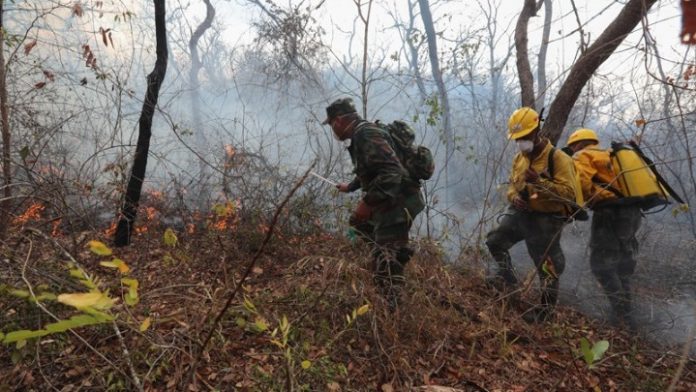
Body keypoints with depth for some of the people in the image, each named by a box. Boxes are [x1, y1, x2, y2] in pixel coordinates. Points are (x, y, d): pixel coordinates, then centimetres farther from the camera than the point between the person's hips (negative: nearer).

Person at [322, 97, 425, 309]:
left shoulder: (367, 135, -18)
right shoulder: (360, 135, 15)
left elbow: (391, 173, -30)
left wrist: (367, 202, -31)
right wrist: (350, 186, 46)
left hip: (398, 203, -11)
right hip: (389, 201, 11)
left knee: (385, 263, -12)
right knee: (358, 221, 30)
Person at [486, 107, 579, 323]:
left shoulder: (557, 158, -16)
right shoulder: (519, 158, 6)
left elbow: (568, 193, -22)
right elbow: (513, 184, 16)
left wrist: (540, 182, -34)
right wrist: (514, 197, -7)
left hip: (546, 220, -7)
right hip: (521, 213, 7)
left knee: (546, 265, 4)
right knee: (495, 240, 9)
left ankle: (547, 306, 23)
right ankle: (508, 278, 25)